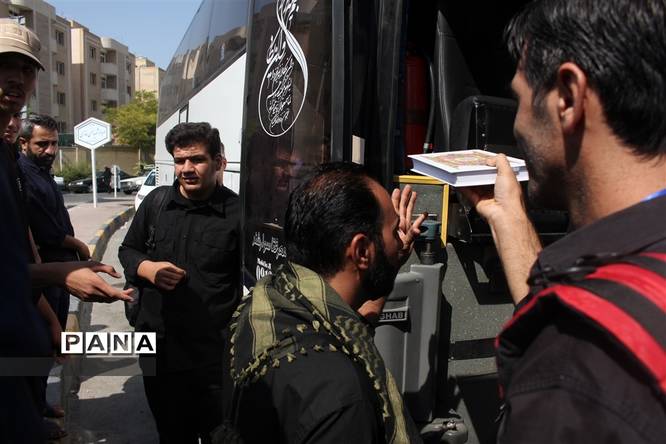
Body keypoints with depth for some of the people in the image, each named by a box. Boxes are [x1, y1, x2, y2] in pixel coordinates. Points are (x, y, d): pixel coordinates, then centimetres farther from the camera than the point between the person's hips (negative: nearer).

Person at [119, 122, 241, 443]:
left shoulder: (237, 212, -10)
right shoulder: (155, 202, 5)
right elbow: (127, 249, 15)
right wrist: (146, 268, -6)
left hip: (214, 353, -4)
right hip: (157, 345, 4)